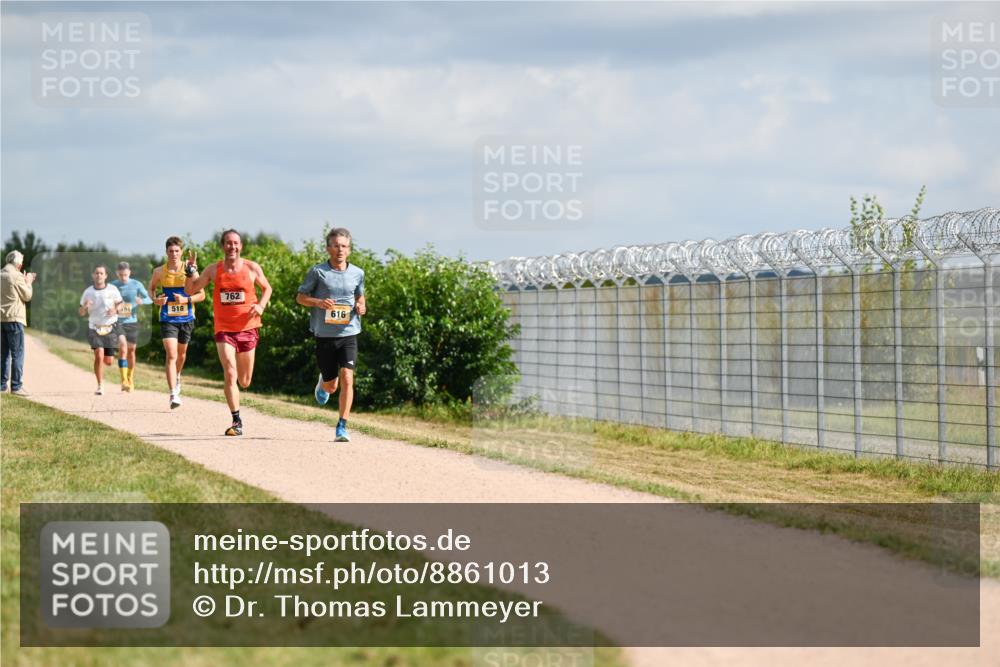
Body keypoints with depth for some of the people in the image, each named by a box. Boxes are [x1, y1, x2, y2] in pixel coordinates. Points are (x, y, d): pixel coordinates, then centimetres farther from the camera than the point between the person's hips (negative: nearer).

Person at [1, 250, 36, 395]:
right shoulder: (17, 276, -11)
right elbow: (27, 296, -5)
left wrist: (25, 281, 24)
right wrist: (28, 283, 12)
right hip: (14, 318, -7)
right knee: (17, 353, -4)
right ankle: (16, 386, -7)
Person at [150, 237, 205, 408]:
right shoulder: (159, 272, -4)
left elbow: (201, 295, -1)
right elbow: (151, 287, 15)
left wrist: (187, 300, -19)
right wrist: (155, 299, -7)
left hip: (186, 318, 2)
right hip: (167, 319, -2)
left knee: (181, 353, 20)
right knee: (171, 355, -15)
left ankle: (177, 376, 52)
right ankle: (173, 394, -20)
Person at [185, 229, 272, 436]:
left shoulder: (252, 268, 0)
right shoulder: (213, 270, 1)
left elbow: (267, 288, 14)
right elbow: (191, 289, 7)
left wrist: (261, 305, -5)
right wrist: (191, 270, -10)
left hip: (247, 328, 1)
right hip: (224, 329, -1)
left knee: (245, 381, 7)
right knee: (230, 374, -15)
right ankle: (237, 422, -11)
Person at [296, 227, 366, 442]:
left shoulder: (357, 274, 5)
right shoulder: (317, 272, -3)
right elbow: (300, 297, 3)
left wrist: (361, 306, -1)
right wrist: (319, 302, -16)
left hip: (348, 334, 1)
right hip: (324, 335, -1)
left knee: (347, 378, -16)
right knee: (331, 386, 9)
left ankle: (342, 427, -10)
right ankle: (323, 381, 48)